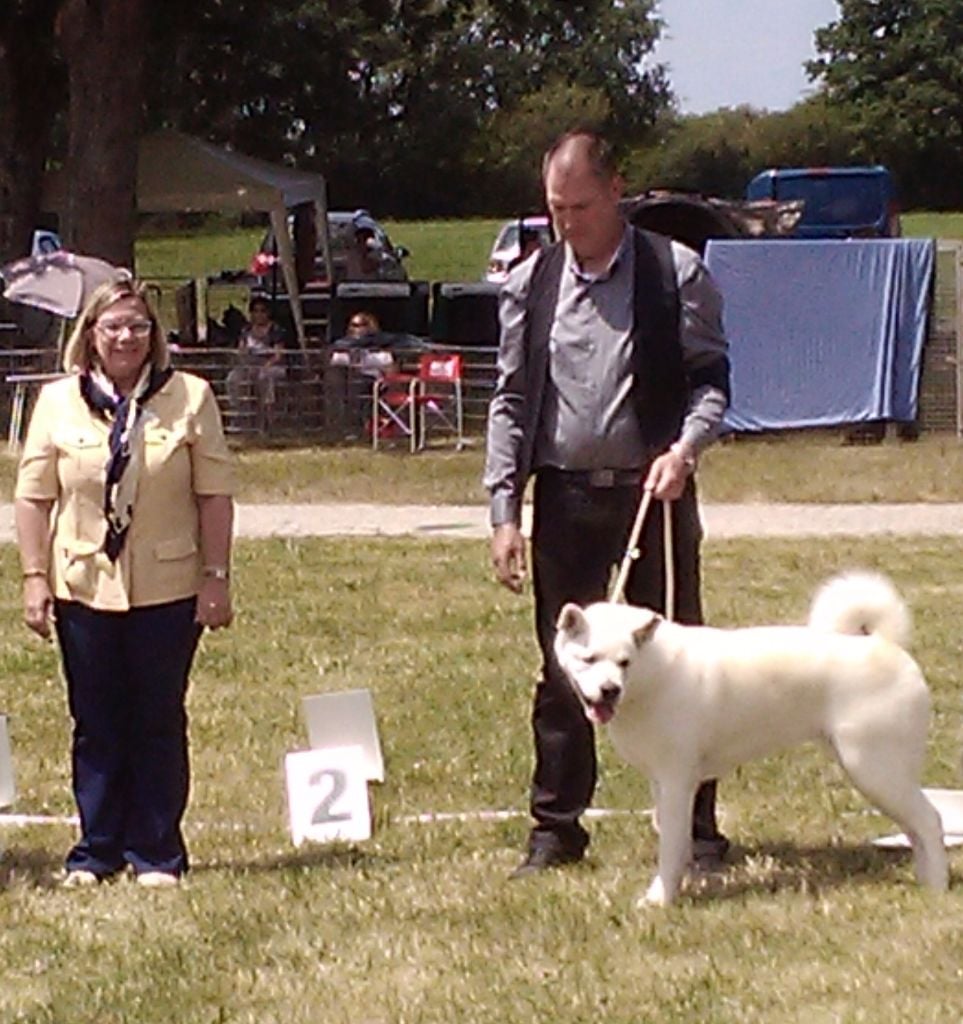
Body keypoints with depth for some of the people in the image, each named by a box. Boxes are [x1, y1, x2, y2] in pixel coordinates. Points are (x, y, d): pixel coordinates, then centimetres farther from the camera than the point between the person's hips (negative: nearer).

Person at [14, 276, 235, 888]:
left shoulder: (190, 398, 0)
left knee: (159, 724, 5)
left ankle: (157, 855, 13)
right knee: (96, 727, 8)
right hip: (84, 587, 1)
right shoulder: (58, 402, 4)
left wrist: (216, 578, -4)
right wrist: (35, 577, -1)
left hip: (167, 589, -1)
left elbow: (215, 493, 0)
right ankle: (97, 851, 17)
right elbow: (34, 495, 5)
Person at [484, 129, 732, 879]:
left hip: (654, 491, -2)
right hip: (564, 496, 2)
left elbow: (711, 376, 1)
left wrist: (684, 448, -18)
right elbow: (510, 400, 8)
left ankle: (696, 828, 11)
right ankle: (556, 827, 15)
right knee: (562, 669, 7)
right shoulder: (530, 285, 7)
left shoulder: (675, 273, 0)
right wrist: (505, 512, 1)